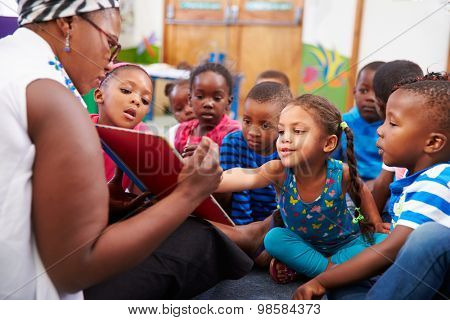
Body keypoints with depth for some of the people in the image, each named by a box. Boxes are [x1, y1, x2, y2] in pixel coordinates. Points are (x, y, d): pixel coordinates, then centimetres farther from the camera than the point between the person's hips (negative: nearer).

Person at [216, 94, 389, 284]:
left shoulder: (340, 173, -27)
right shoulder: (279, 172, -30)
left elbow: (361, 193, -2)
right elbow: (245, 177, -51)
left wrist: (377, 224, -3)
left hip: (345, 242, 1)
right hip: (303, 244, 0)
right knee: (274, 238, -24)